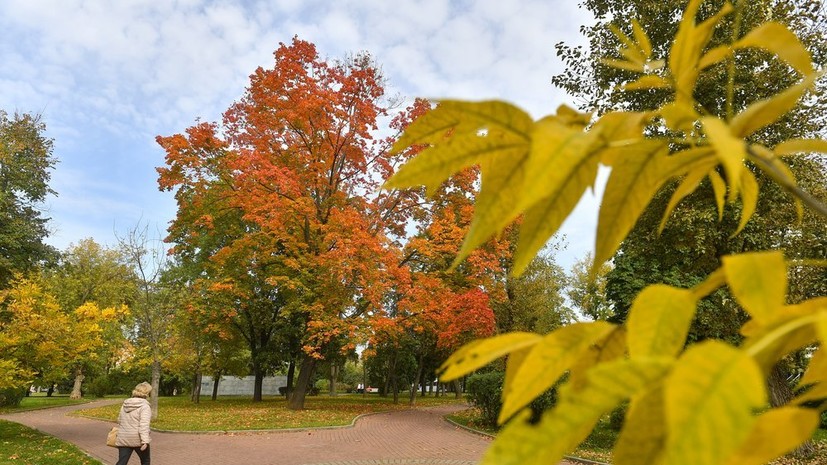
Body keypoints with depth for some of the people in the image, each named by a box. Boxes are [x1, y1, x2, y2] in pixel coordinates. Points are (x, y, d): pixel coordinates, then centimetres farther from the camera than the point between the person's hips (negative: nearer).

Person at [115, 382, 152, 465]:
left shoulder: (125, 404, 10)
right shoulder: (144, 406, -12)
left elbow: (119, 420, 19)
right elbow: (144, 424, -22)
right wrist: (145, 441, -26)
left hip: (123, 438, 5)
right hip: (138, 439, -5)